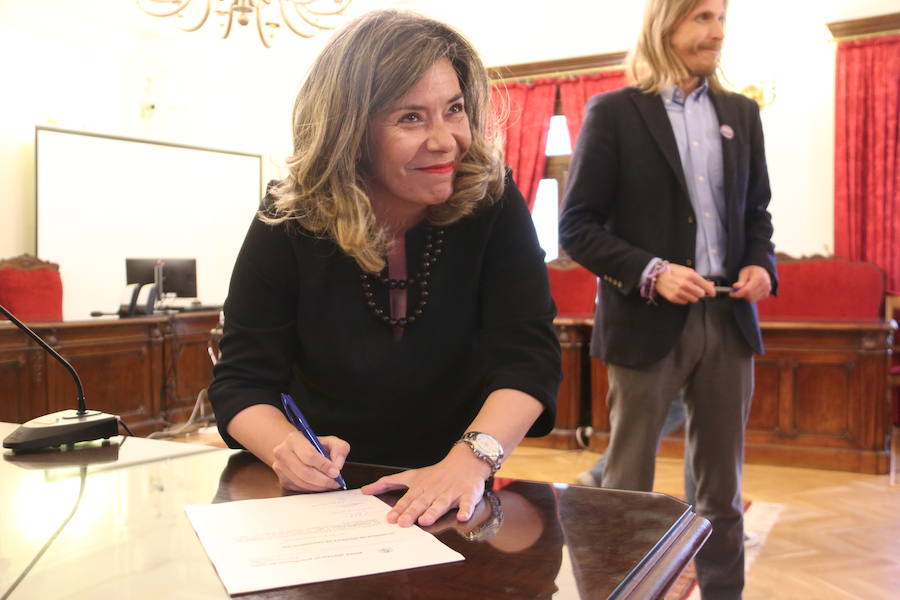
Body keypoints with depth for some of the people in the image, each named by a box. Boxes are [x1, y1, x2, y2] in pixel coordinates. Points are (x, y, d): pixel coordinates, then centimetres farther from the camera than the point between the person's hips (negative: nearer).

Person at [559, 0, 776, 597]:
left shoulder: (741, 113, 12)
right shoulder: (613, 112, -5)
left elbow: (756, 210, 17)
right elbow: (577, 224, -8)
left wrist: (762, 264, -3)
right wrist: (649, 273, -20)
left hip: (729, 319, 5)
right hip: (648, 321, -5)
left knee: (723, 486, 14)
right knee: (627, 486, 7)